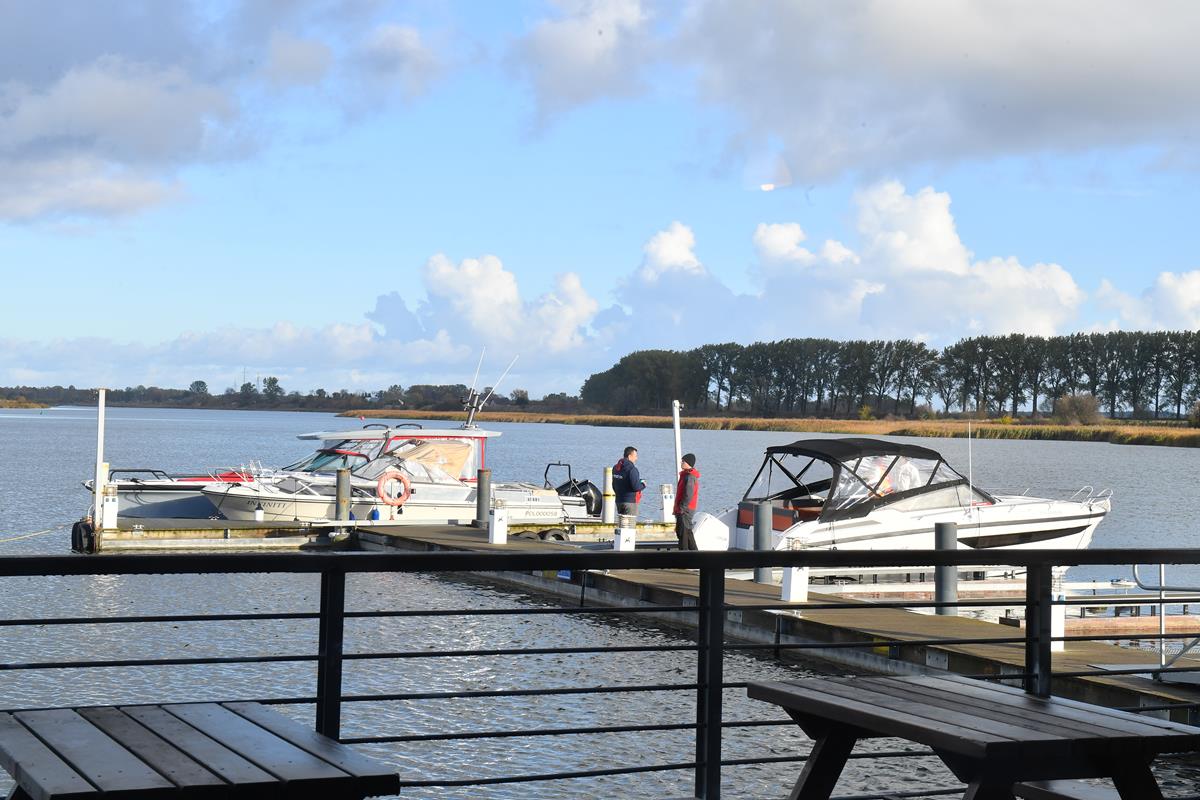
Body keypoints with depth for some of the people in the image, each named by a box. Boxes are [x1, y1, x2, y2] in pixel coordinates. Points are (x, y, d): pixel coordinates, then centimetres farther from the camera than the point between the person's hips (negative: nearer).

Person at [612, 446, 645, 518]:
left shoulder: (615, 468, 10)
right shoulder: (632, 469, -18)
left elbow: (614, 486, 17)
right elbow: (636, 487, -21)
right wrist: (643, 485, -2)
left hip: (619, 501, 9)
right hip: (630, 501, -9)